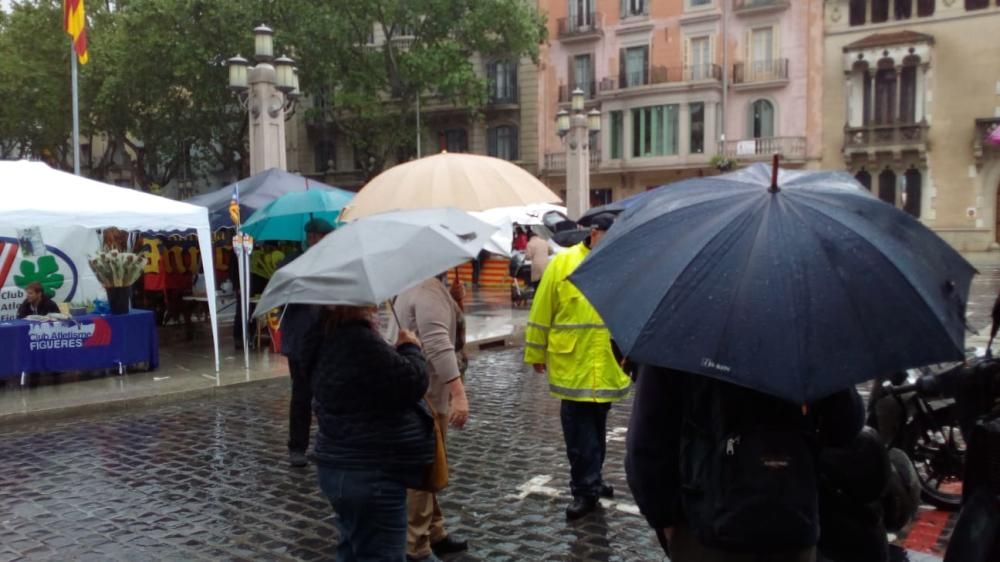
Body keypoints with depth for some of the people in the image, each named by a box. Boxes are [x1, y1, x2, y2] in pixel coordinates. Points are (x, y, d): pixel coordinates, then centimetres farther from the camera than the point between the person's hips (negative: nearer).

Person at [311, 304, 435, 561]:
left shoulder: (332, 338, 8)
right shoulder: (360, 340, -26)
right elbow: (412, 383, -23)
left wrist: (399, 351, 8)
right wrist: (410, 348, -6)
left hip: (342, 467, 11)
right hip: (369, 474, -11)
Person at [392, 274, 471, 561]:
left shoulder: (420, 283, 12)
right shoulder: (430, 288, -21)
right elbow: (438, 346, -31)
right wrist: (459, 394, -32)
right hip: (423, 395, -11)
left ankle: (433, 532, 31)